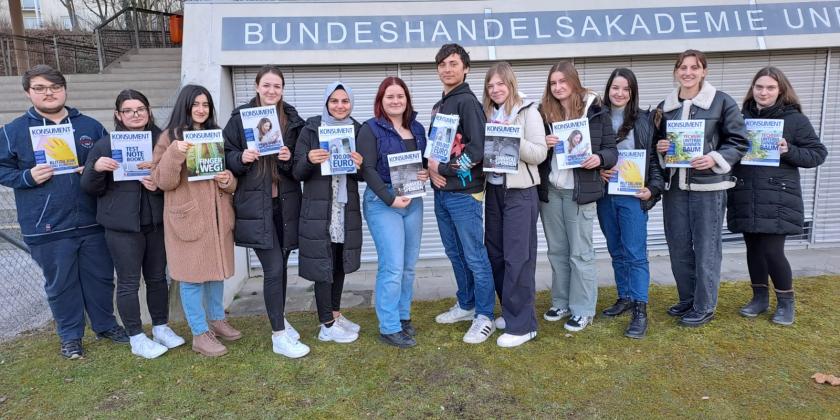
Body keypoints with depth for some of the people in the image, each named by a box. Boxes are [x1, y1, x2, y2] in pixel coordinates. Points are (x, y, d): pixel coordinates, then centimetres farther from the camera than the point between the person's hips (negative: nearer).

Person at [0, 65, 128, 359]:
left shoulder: (90, 126, 5)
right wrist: (28, 177, -16)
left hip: (92, 222, 2)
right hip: (47, 228, -2)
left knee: (100, 277, 14)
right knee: (61, 284, 11)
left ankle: (106, 325, 34)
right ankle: (70, 336, 29)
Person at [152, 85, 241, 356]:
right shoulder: (171, 137, -3)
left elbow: (229, 176, 18)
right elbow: (163, 182, -10)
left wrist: (228, 180, -5)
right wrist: (175, 154, -25)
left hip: (217, 214, 6)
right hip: (187, 216, -5)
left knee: (216, 269, 15)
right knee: (192, 275, -1)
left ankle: (217, 320, 30)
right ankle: (200, 334, 9)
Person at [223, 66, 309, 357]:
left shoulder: (293, 120, 7)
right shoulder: (240, 118, 0)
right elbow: (226, 156, 2)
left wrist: (290, 159, -12)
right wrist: (241, 158, -17)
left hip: (286, 203, 3)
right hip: (255, 205, -3)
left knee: (281, 265, 13)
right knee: (273, 268, -7)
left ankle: (279, 319, 34)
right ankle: (279, 336, 5)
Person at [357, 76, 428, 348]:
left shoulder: (417, 128, 13)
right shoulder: (371, 129, -4)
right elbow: (367, 169, -11)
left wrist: (426, 174, -3)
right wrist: (390, 199, -18)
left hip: (413, 201, 6)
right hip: (382, 202, -6)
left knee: (409, 265, 10)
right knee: (392, 267, -7)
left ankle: (403, 316, 25)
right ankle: (389, 328, 5)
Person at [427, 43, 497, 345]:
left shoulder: (468, 102, -9)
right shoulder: (439, 106, 17)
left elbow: (478, 148, -18)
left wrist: (444, 170, -14)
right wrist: (431, 168, -1)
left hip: (464, 193, -8)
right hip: (441, 192, 9)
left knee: (475, 257, -1)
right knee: (455, 254, 17)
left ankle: (485, 317, 10)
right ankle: (466, 305, 32)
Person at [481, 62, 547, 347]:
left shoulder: (528, 112, -4)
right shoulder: (487, 115, 13)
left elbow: (540, 153, -10)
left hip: (520, 192, -6)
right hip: (493, 190, 7)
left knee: (518, 258, -5)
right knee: (495, 254, 11)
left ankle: (521, 325, 3)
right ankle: (511, 311, 27)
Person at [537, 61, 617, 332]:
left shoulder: (596, 111, -3)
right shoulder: (544, 112, 5)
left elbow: (611, 149, 1)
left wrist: (599, 158, -21)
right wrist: (543, 144, -12)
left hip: (580, 192, -3)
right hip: (549, 191, 4)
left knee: (580, 253, 3)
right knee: (556, 251, 13)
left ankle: (583, 309, 15)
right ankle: (561, 303, 27)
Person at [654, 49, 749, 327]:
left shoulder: (722, 102, -2)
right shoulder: (665, 106, 11)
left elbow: (739, 142, -2)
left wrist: (715, 159, -18)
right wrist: (660, 148, -2)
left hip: (708, 185, -4)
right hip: (674, 186, 5)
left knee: (706, 248, 1)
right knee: (678, 246, 11)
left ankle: (704, 307, 13)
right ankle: (687, 300, 27)